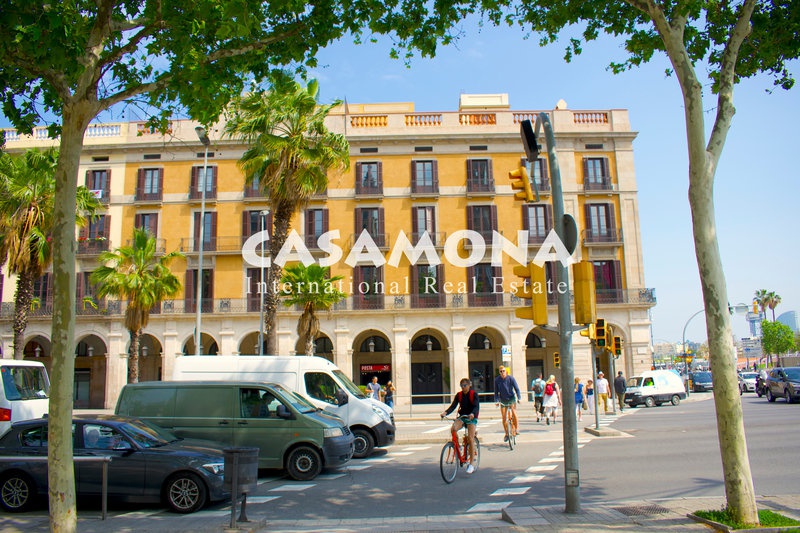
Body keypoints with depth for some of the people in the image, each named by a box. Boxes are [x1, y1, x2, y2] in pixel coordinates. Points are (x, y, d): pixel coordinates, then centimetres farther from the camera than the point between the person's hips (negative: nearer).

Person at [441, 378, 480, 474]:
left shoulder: (474, 394, -6)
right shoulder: (459, 395, 4)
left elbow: (477, 406, -19)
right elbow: (453, 406, -5)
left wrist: (472, 414, -42)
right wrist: (445, 412, -25)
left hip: (471, 418, -3)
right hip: (462, 416, 3)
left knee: (470, 438, -16)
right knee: (453, 428, -27)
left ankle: (472, 463, -9)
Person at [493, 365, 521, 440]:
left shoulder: (511, 378, -13)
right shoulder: (497, 380, -10)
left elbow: (516, 388, -10)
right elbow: (496, 391, -3)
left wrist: (519, 398, -22)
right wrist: (496, 401, -13)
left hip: (511, 398, -2)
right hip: (503, 400, 2)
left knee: (514, 413, -25)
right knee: (503, 418, -1)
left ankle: (516, 429, -8)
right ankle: (506, 434, 14)